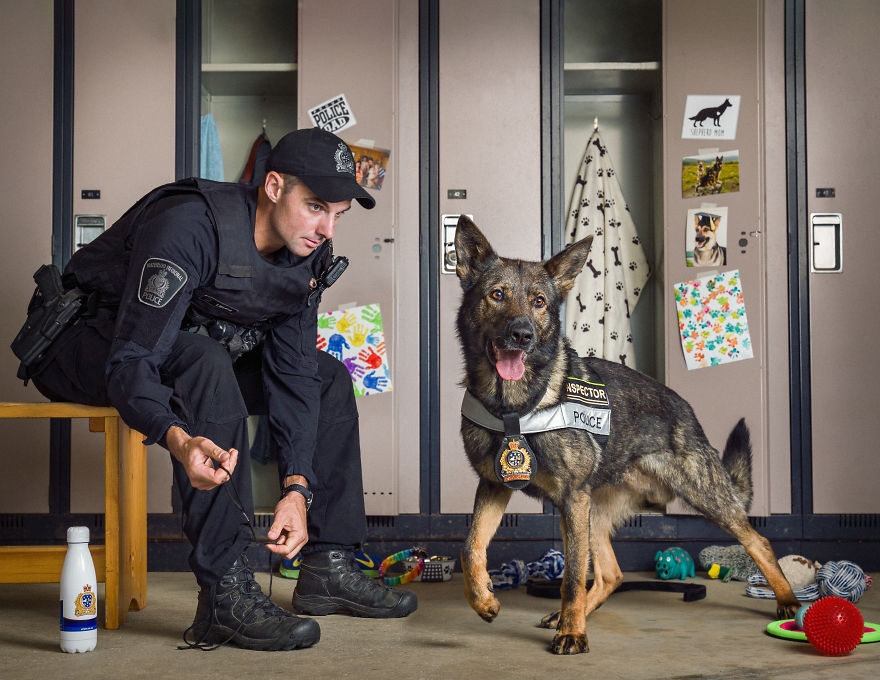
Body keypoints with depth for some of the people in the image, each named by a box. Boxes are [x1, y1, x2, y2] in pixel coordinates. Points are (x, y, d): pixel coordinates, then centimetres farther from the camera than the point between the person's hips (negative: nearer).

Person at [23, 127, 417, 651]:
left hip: (195, 349, 8)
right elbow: (130, 360, -36)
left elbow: (292, 375, -8)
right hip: (91, 345, -8)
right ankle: (226, 593, -37)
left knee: (328, 378, -1)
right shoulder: (188, 225, -31)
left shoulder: (309, 258, -7)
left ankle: (329, 566, 1)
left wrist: (297, 487, -21)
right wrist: (179, 440, -56)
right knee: (206, 362, -38)